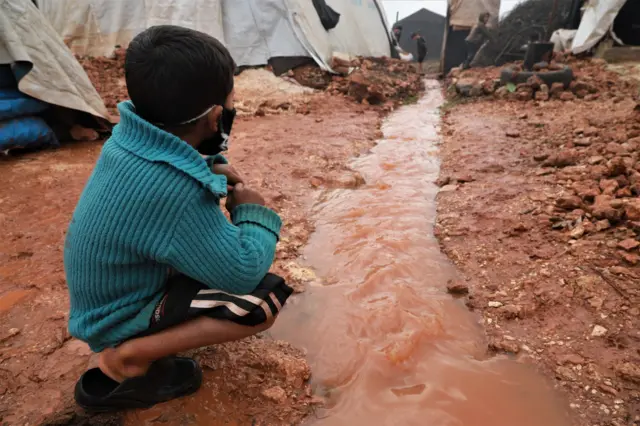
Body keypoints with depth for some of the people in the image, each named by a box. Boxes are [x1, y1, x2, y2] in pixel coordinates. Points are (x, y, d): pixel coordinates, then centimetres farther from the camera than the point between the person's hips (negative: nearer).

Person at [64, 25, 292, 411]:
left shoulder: (130, 138, -11)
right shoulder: (173, 191, -37)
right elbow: (244, 274, -29)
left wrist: (209, 170, -8)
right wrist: (254, 212, -12)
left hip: (119, 287, 9)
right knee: (265, 300, -21)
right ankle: (127, 359, -8)